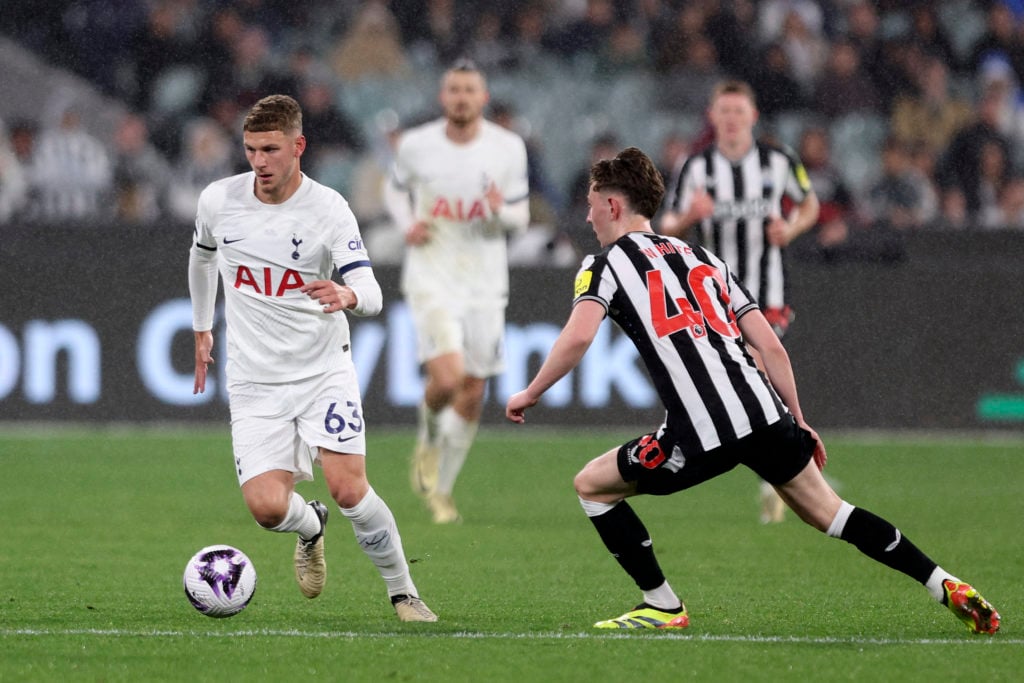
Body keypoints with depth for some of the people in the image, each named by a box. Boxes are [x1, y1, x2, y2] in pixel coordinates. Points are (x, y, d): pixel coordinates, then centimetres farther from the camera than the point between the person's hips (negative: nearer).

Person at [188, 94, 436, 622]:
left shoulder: (328, 209, -12)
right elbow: (201, 256, 22)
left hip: (324, 371, -2)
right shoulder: (218, 200, -2)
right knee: (266, 506, -14)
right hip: (255, 382, 2)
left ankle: (403, 593, 3)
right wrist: (201, 330, 28)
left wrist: (346, 295, -44)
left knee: (348, 489, -18)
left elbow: (372, 295, -21)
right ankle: (311, 529, 23)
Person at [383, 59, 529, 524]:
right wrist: (406, 224, -5)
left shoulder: (508, 149, -3)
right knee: (447, 379, -21)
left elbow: (521, 218, 4)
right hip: (432, 279, -2)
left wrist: (501, 210, -19)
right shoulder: (416, 145, -4)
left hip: (485, 283, 2)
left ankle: (440, 489, 24)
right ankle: (429, 438, 14)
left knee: (472, 395, 5)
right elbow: (395, 188, 15)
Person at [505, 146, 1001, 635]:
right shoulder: (703, 258, 26)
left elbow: (578, 336, -11)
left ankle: (663, 607, 13)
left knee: (592, 486, 14)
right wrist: (798, 421, 26)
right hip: (765, 412, 6)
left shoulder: (605, 263, 8)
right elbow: (771, 346, 20)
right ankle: (946, 586, 14)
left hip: (700, 434, -6)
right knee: (825, 510, 20)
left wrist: (531, 394, 2)